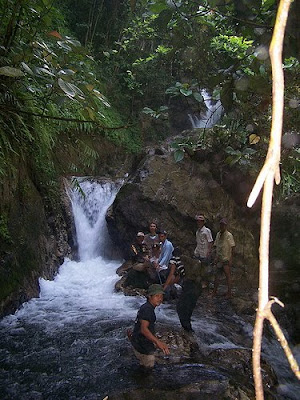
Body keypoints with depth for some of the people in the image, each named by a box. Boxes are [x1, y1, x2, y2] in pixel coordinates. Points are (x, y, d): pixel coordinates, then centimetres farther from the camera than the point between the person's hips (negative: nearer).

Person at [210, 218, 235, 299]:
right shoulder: (218, 234, 10)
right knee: (217, 275, 9)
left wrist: (231, 259, -14)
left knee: (228, 275, 0)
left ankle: (229, 293, 8)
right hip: (219, 259, 6)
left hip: (226, 259, -6)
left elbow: (232, 248, -11)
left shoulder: (229, 235, -9)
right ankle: (214, 291, 17)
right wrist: (216, 257, 10)